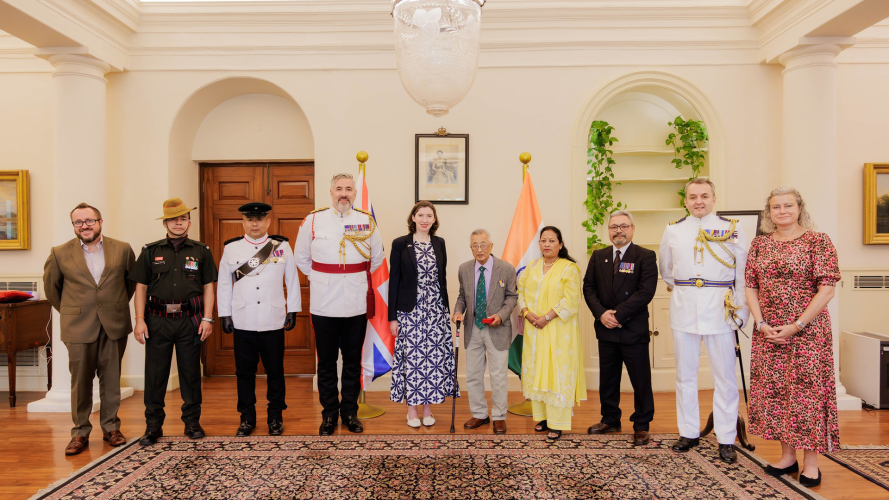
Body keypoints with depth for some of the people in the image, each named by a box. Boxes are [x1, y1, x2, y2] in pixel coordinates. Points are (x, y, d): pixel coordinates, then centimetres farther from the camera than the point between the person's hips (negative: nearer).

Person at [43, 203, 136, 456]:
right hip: (79, 328, -1)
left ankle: (110, 428, 22)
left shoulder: (122, 249, 2)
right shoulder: (60, 254, 1)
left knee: (111, 379, 9)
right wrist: (67, 311, 13)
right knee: (80, 381, 3)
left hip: (114, 325, 1)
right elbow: (50, 286, 13)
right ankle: (80, 433, 16)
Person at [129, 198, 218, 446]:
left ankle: (192, 422, 19)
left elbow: (208, 287, 6)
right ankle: (153, 426, 16)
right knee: (155, 374, 4)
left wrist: (207, 318, -3)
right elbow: (141, 287, 6)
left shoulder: (201, 251, 7)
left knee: (190, 372, 7)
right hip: (158, 320, 0)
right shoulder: (151, 251, 8)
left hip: (190, 321, 0)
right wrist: (140, 320, -2)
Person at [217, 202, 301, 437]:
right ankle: (247, 418, 21)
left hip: (273, 322, -1)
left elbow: (292, 280, 6)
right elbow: (223, 284, 9)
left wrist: (292, 310, 4)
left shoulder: (282, 246, 3)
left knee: (275, 371, 7)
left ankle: (276, 417, 20)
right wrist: (224, 314, 5)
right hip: (243, 322, 1)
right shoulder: (231, 249, 6)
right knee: (245, 371, 8)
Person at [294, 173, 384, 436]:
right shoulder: (313, 221, 0)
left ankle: (350, 412, 26)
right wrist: (320, 280, 10)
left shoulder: (367, 222, 3)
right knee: (326, 364, 8)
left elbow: (377, 259, 15)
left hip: (357, 305, 1)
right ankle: (329, 414, 22)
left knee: (353, 363, 11)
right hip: (324, 306, -1)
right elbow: (302, 258, 11)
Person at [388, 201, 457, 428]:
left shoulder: (439, 243, 8)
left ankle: (428, 407, 19)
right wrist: (392, 317, -5)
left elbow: (442, 279, 13)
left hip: (436, 310, 3)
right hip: (409, 310, -3)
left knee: (434, 357, 4)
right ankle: (411, 409, 15)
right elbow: (394, 280, -3)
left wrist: (446, 310, 11)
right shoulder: (400, 244, -2)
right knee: (411, 358, 1)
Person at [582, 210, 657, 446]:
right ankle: (610, 420, 29)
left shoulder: (645, 256, -5)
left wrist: (618, 315, -16)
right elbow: (588, 287, 6)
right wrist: (601, 313, -10)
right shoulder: (598, 256, 10)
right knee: (607, 379, 14)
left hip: (634, 330, -4)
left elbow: (645, 291, -14)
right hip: (605, 329, 5)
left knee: (641, 380, 4)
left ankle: (641, 426, 18)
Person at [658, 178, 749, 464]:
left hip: (720, 309, -2)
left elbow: (742, 275, 1)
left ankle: (726, 439, 14)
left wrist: (741, 313, -3)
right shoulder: (673, 230, 7)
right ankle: (689, 433, 22)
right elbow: (665, 270, 22)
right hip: (684, 309, 2)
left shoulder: (732, 229, 2)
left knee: (724, 376, 2)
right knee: (685, 375, 10)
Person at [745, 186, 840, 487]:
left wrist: (796, 326, -14)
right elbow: (751, 286, 7)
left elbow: (827, 289, -10)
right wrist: (761, 323, -6)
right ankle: (788, 456, 23)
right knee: (774, 391, 8)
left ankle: (811, 462, 13)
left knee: (807, 391, -1)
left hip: (807, 331, -4)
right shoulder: (759, 244, 9)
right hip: (767, 333, 4)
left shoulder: (818, 241, -4)